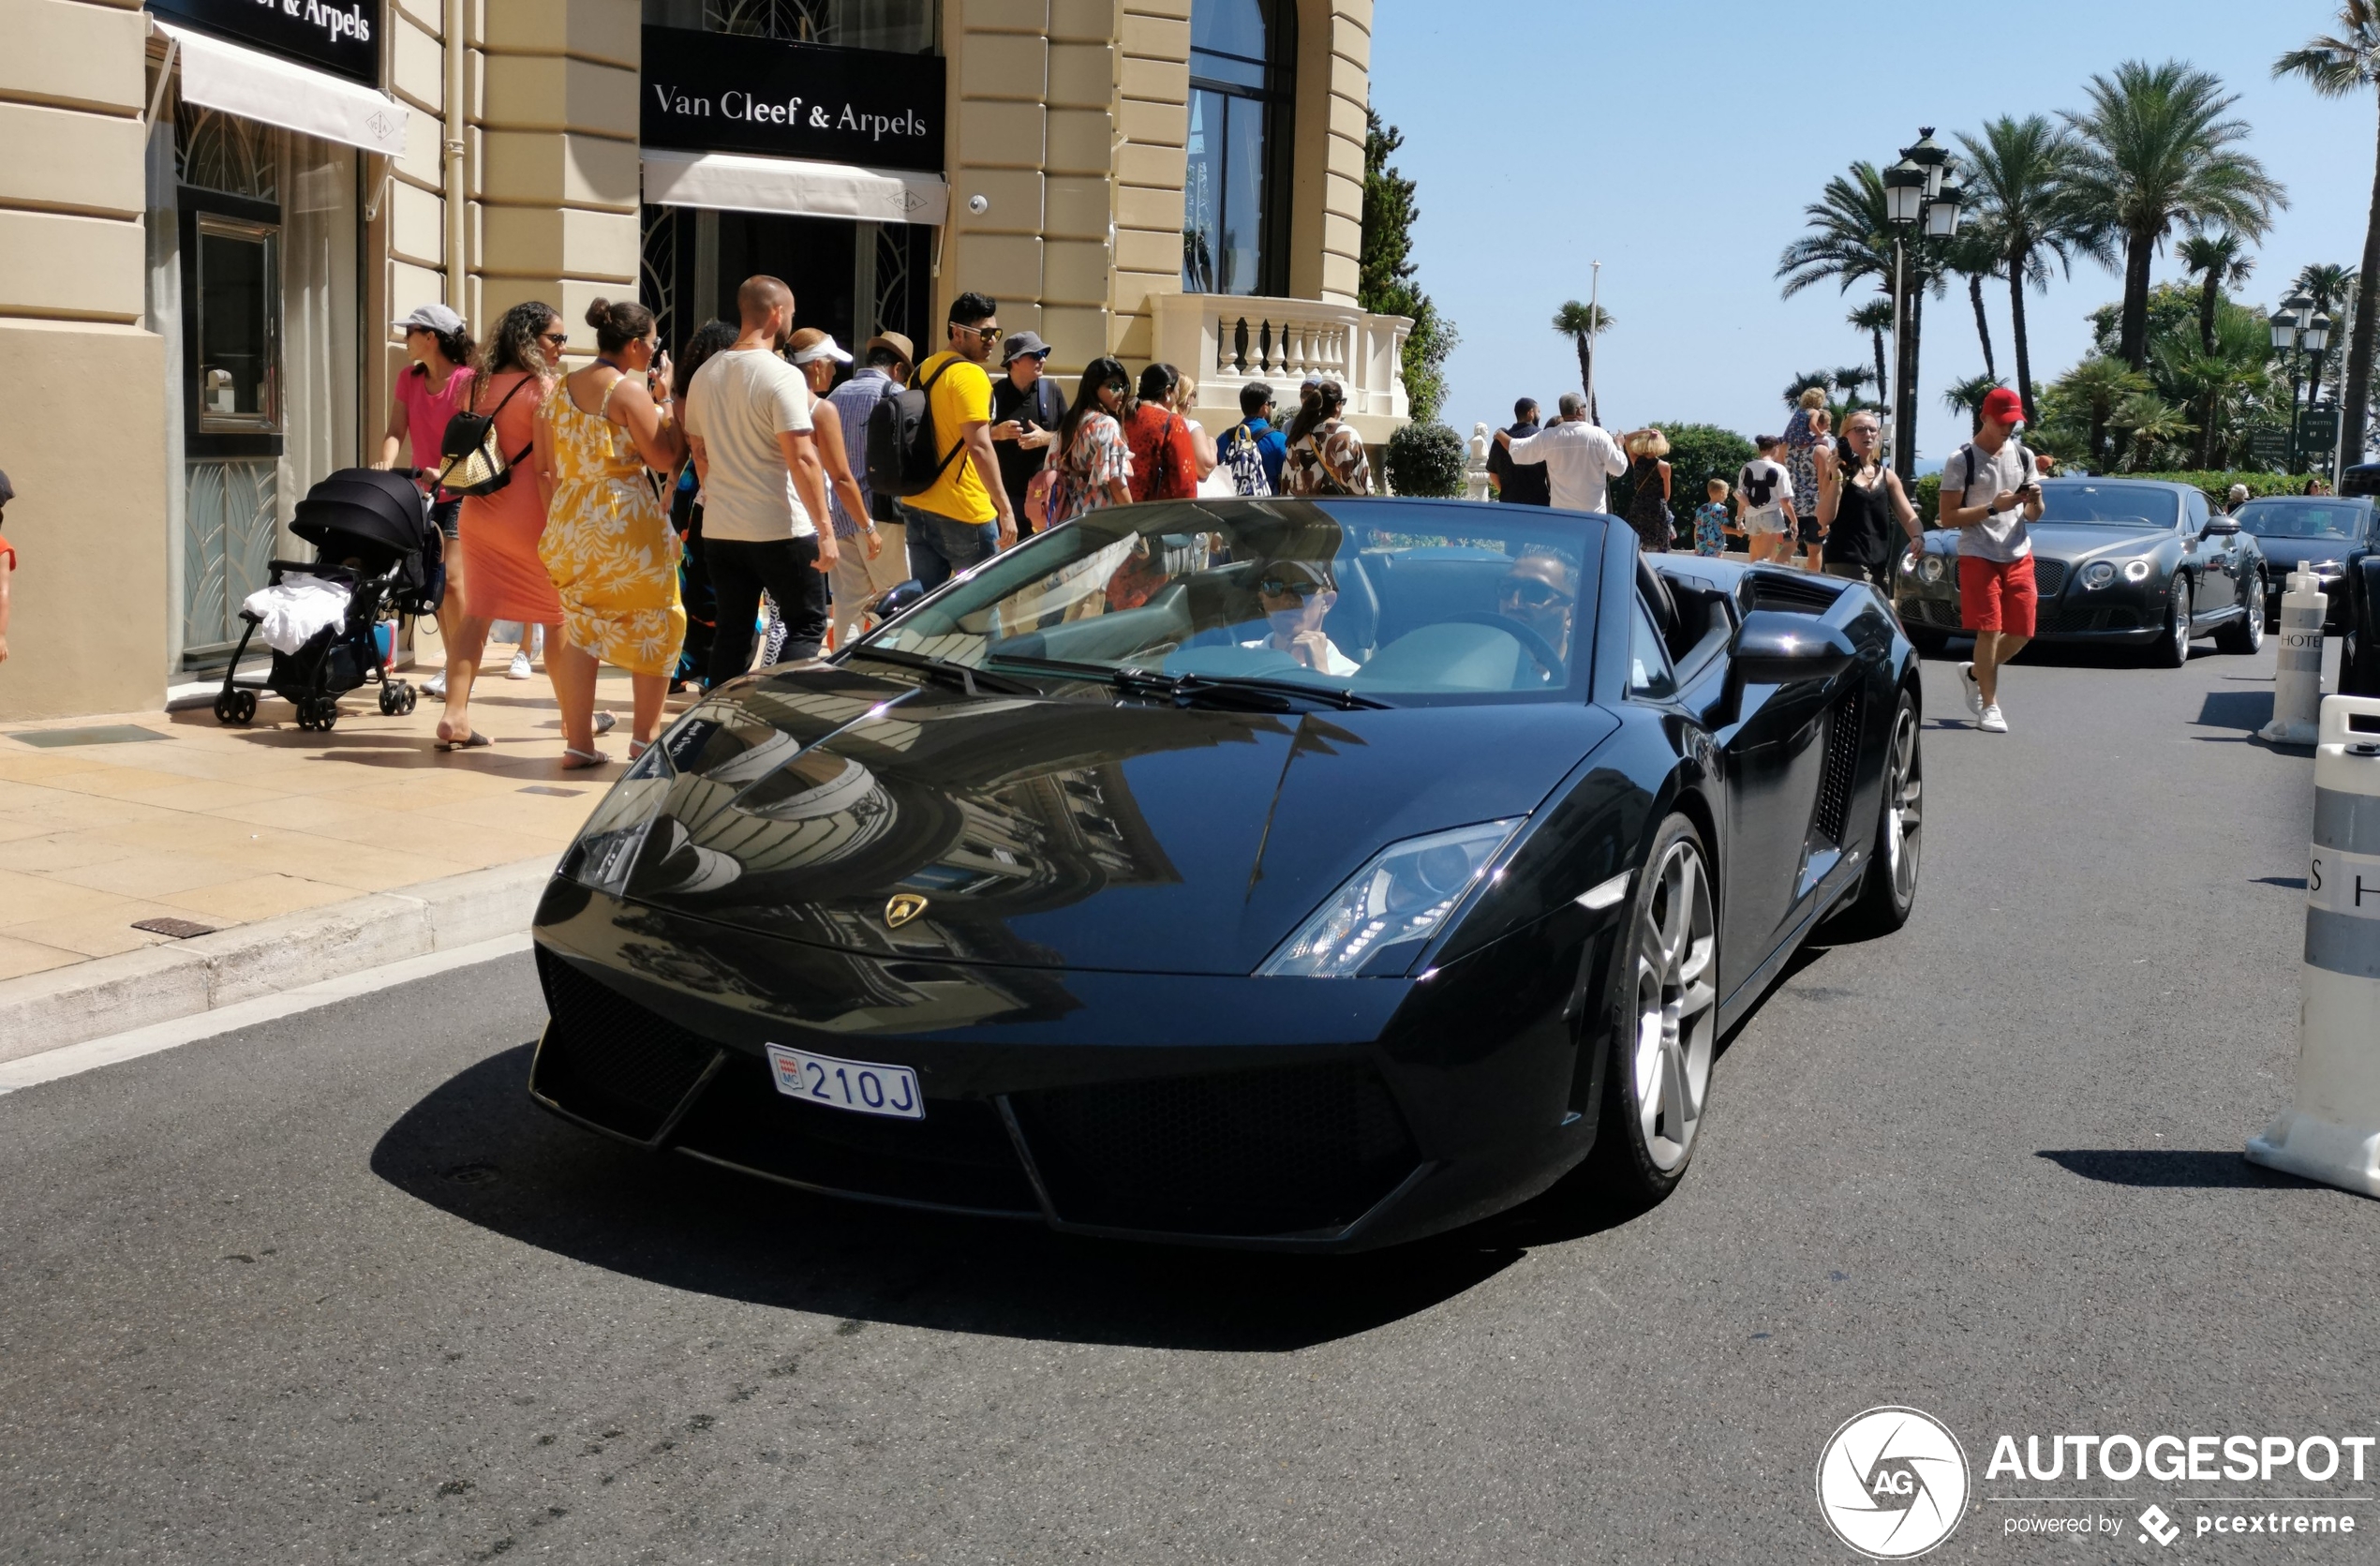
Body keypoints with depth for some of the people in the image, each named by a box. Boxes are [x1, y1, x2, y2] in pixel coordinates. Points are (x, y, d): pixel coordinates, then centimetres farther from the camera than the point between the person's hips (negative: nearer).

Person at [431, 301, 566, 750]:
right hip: (526, 515, -6)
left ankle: (455, 715, -4)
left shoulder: (478, 385, 11)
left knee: (475, 613, 6)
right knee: (559, 615, 8)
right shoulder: (542, 387, -10)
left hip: (477, 512, 6)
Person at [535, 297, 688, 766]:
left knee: (580, 629, 11)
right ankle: (645, 737, 9)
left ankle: (578, 741, 9)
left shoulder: (561, 388, 10)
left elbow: (547, 468, 13)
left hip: (570, 523, 7)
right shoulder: (630, 389, -11)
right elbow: (666, 458, -12)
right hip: (627, 523, -7)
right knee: (655, 625, 8)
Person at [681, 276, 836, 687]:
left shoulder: (705, 375, 9)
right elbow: (802, 459, -19)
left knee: (732, 631, 12)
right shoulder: (783, 376, -13)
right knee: (807, 625, 4)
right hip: (780, 529, -6)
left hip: (719, 529, 7)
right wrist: (825, 530, -17)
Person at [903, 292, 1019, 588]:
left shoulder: (923, 371, 14)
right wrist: (1005, 508, -19)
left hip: (918, 507, 8)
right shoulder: (970, 375, -12)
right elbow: (979, 447, -20)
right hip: (963, 513, -8)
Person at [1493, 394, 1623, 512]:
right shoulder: (1599, 435, -8)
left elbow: (1516, 450, 8)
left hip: (1560, 511, 2)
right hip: (1593, 512, -2)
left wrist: (1500, 435, 28)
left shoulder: (1548, 437, -2)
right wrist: (1618, 446, 14)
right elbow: (1619, 468, -6)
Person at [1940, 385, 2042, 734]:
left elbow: (2034, 516, 16)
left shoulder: (2023, 455, 11)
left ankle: (1975, 673, 29)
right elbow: (1948, 518, -10)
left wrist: (2034, 501, -7)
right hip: (1978, 556, -5)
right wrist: (1993, 508, -19)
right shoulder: (1962, 460, -6)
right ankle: (1989, 705, 1)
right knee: (1989, 631, -9)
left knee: (2021, 633, 4)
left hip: (2019, 555, 5)